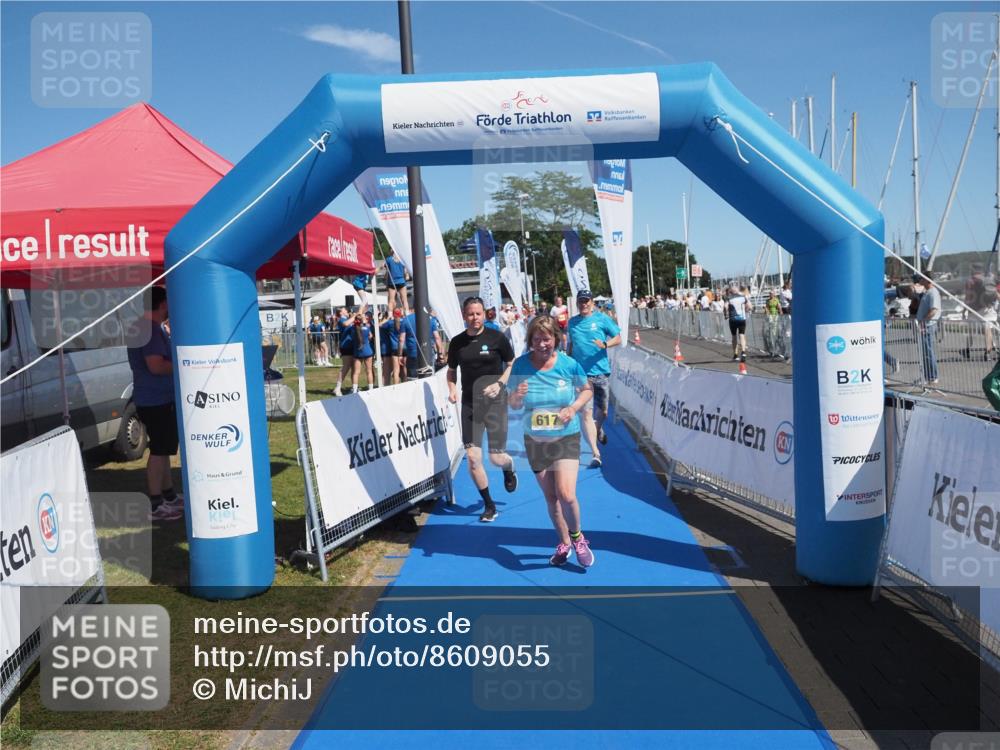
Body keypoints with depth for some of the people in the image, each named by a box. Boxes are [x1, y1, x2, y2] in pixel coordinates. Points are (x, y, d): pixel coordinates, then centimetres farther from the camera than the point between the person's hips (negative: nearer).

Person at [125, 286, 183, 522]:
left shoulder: (154, 327, 15)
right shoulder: (150, 329, -19)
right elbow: (156, 366, -27)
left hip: (161, 398, 11)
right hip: (156, 400, -11)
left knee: (164, 449, 17)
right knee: (159, 451, -6)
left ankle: (169, 497, 27)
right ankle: (154, 506, 0)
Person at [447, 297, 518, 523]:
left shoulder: (496, 338, -6)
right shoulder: (457, 342, 2)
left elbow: (512, 365, 3)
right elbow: (451, 371, 16)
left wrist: (500, 383, -13)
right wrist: (452, 388, -3)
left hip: (495, 402, -2)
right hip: (469, 403, 3)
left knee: (497, 457, -1)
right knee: (472, 457, -4)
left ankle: (509, 469, 40)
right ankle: (489, 506, 14)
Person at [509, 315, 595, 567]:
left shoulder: (569, 364, -12)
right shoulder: (521, 365, -9)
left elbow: (587, 390, 6)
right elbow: (513, 405, -1)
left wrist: (573, 408, -13)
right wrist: (517, 396, -24)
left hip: (566, 438, -2)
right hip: (535, 441, 2)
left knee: (566, 494, -16)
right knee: (550, 497, 12)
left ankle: (577, 537, 14)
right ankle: (564, 543, 35)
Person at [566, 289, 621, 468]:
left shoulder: (602, 318, 0)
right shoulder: (572, 322, 8)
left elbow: (618, 338, -1)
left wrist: (605, 344, -19)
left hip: (600, 371, 0)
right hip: (581, 373, 0)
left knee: (602, 412, 12)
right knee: (586, 413, -10)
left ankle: (599, 430, 48)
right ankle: (596, 454, -7)